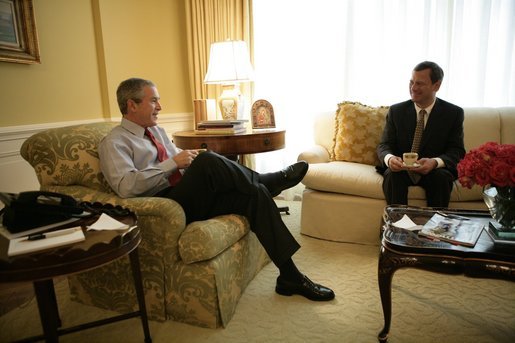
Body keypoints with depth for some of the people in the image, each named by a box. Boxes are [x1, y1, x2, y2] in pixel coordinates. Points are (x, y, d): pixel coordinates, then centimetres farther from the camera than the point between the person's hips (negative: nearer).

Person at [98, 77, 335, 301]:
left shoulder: (156, 131, 22)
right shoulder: (114, 143, -2)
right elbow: (126, 186, -19)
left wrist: (189, 160, 2)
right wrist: (173, 163, -18)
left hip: (191, 198, 8)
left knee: (255, 193, -15)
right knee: (208, 161, -33)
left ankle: (290, 277, -10)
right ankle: (271, 180, -10)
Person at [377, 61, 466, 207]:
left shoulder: (453, 113, 2)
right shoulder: (396, 111, 5)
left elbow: (457, 151, -3)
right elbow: (384, 145, 0)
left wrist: (435, 162, -26)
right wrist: (389, 158, -26)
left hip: (435, 170, 0)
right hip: (401, 169, 1)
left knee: (442, 177, -31)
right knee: (392, 174, -31)